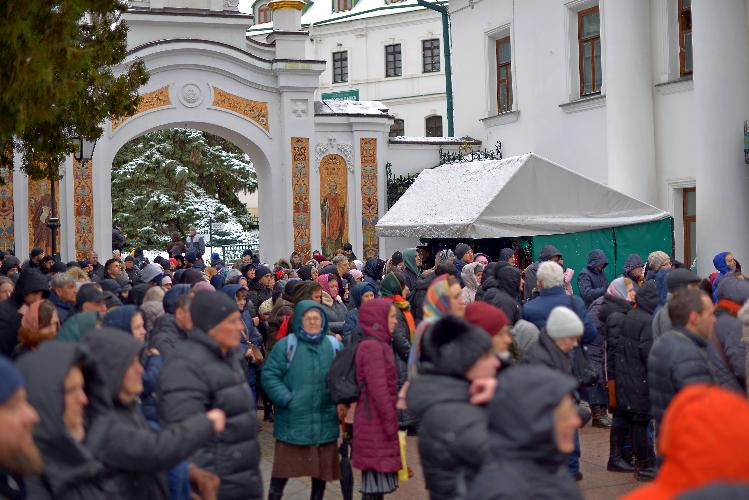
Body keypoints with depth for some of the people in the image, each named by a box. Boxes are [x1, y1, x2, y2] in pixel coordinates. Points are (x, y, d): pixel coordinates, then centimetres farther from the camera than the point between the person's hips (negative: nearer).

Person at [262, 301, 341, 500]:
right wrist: (286, 399, -15)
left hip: (325, 422, 3)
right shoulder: (285, 345, -6)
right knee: (283, 468, 4)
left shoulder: (333, 346, 5)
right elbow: (270, 375, -7)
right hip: (293, 421, -3)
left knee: (322, 468, 13)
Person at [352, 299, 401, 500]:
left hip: (375, 422, 10)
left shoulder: (379, 345, 16)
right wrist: (391, 422, -17)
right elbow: (378, 389, -20)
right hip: (376, 423, -10)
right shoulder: (372, 347, -15)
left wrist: (391, 420, 19)